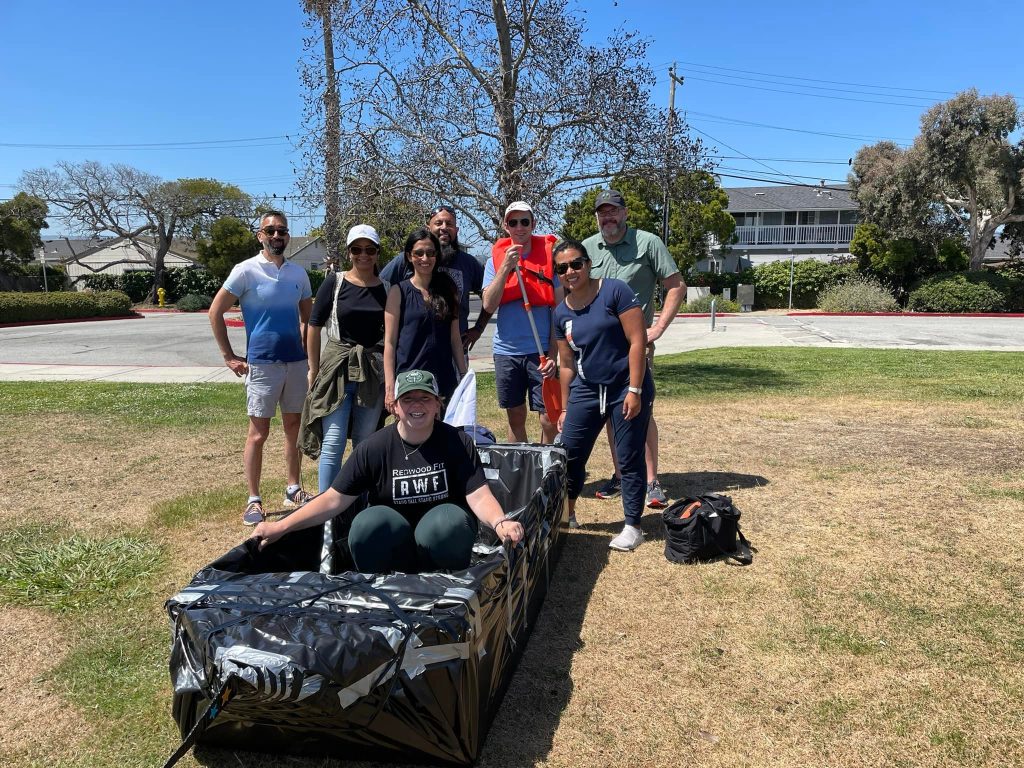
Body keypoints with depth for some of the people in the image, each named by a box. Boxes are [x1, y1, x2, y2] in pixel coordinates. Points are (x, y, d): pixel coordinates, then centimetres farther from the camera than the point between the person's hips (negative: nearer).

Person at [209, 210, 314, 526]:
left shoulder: (299, 274, 7)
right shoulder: (246, 271, -6)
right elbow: (215, 313, -4)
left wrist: (309, 354, 8)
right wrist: (229, 357, -5)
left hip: (296, 362, 5)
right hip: (262, 364, -5)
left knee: (294, 427, 12)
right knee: (258, 433, 0)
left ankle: (294, 490, 25)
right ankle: (254, 500, 10)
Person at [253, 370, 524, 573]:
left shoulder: (458, 442, -9)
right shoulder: (374, 447, -8)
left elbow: (479, 496, -16)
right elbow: (334, 500, -7)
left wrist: (500, 522, -38)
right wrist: (281, 527, -14)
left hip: (442, 536, 0)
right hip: (391, 541, 1)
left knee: (449, 521, -34)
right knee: (368, 523, -31)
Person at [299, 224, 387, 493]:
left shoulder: (386, 288, 3)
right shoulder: (334, 282, -1)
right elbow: (314, 327, 2)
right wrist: (314, 369, 1)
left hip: (373, 371, 2)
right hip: (337, 369, -2)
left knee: (366, 443, 10)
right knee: (333, 443, -4)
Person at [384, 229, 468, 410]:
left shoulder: (447, 290, 9)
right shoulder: (399, 291, 0)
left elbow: (455, 339, 11)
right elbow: (389, 342, -3)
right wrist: (390, 387, -9)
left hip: (444, 381, 3)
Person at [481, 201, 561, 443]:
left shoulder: (550, 255, 1)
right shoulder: (496, 259, 7)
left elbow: (559, 309, -1)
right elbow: (489, 305, -4)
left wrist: (553, 354, -9)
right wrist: (506, 267, -13)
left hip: (541, 351, -2)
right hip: (506, 350, 2)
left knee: (549, 419, -5)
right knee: (515, 418, 12)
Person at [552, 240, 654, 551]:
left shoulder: (615, 291, -11)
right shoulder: (562, 312, 5)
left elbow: (637, 341, -14)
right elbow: (566, 363, 12)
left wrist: (634, 390, -18)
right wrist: (566, 408, 13)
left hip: (627, 388, -5)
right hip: (587, 389, 5)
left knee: (629, 459, 1)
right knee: (569, 453, 6)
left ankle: (632, 527, 15)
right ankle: (566, 514, 27)